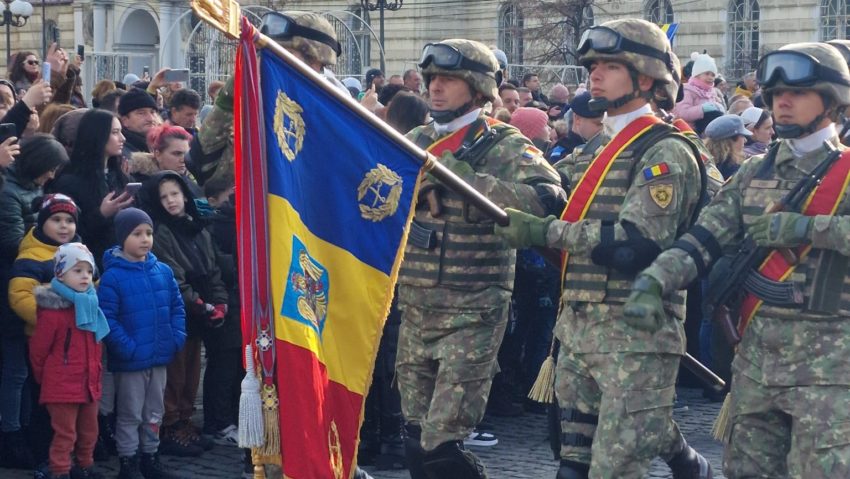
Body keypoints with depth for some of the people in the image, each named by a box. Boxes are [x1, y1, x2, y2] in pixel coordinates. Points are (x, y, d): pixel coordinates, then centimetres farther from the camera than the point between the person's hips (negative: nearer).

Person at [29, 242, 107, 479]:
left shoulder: (91, 306, 8)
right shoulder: (52, 310, -17)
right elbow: (38, 349, -11)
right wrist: (43, 377, 0)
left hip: (89, 383, 7)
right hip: (62, 386, -7)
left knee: (89, 432, 17)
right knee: (65, 434, -3)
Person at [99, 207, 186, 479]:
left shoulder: (163, 271, 3)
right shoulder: (113, 276, -14)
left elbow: (177, 307, 11)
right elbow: (107, 317, -17)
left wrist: (177, 337, -1)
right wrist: (126, 347, -21)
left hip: (160, 357, 6)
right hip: (130, 361, -5)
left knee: (154, 413, 17)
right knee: (130, 415, 6)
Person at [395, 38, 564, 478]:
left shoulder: (505, 146, -7)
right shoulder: (417, 141, 11)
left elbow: (548, 200, -23)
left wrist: (465, 177, -26)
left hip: (472, 314, -6)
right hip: (415, 310, 6)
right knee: (416, 440, 12)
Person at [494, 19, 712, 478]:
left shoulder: (666, 152, -10)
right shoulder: (598, 152, 18)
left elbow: (635, 243, -21)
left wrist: (545, 232, -19)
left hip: (634, 338, -8)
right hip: (577, 332, 9)